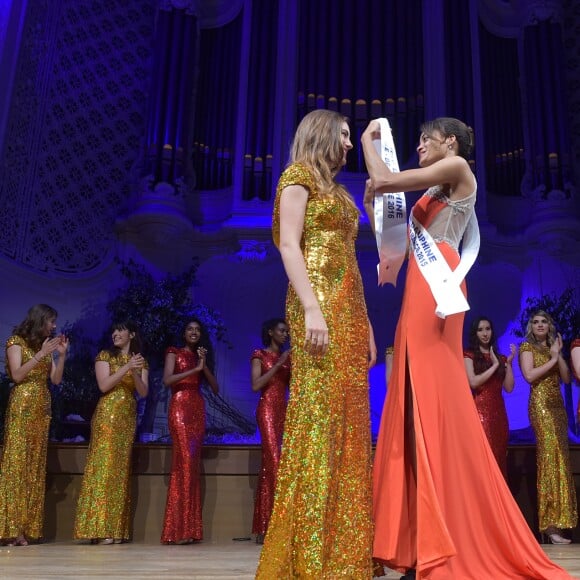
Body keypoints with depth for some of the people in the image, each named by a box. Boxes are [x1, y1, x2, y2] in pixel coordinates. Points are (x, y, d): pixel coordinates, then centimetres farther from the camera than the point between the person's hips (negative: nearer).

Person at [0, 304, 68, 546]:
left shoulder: (47, 345, 16)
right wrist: (40, 354, -17)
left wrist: (62, 355, 0)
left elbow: (56, 380, 11)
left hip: (42, 408, 6)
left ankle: (28, 527, 4)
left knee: (35, 466, 2)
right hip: (22, 407, -6)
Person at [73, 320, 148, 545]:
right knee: (104, 465, -11)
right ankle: (99, 529, -10)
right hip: (107, 414, -4)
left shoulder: (141, 362, 14)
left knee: (121, 469, 2)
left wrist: (135, 373, -14)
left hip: (128, 416, 4)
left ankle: (115, 529, 4)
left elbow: (143, 392, 4)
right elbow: (104, 385, -9)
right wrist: (126, 368, -17)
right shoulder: (105, 356, 4)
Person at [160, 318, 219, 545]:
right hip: (180, 408, -5)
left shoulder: (201, 356, 21)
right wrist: (194, 369, -15)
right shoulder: (174, 353, 8)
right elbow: (167, 380, -10)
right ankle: (179, 529, -14)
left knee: (194, 462, 0)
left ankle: (190, 528, 1)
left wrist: (204, 366, -3)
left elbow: (216, 388, 11)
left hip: (198, 409, 5)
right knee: (184, 460, -15)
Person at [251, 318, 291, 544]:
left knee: (271, 463, 2)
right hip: (267, 410, -6)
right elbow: (256, 385, -10)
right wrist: (278, 364, -12)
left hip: (284, 411, 6)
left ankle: (265, 528, 4)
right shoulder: (259, 354, 2)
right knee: (274, 461, -15)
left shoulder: (286, 357, 18)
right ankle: (270, 527, -13)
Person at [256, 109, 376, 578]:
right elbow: (289, 244, -10)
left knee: (349, 420, 3)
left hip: (349, 308, 8)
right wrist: (312, 309, -22)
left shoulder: (338, 191, 27)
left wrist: (365, 321, 16)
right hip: (319, 303, -8)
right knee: (319, 415, -13)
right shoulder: (300, 175, 4)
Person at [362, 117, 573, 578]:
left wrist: (368, 139, 9)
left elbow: (385, 180, -7)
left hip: (436, 287, -9)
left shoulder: (457, 168, 2)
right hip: (422, 289, 9)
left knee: (436, 399, -13)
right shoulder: (435, 191, 27)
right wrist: (372, 204, 18)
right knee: (419, 405, 3)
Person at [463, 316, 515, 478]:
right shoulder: (469, 355, 4)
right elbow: (473, 382, -12)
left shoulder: (500, 357, 16)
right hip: (480, 411, -5)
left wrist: (508, 363, -1)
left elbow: (509, 388, 7)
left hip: (499, 412, 5)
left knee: (499, 456, 3)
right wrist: (495, 365, -7)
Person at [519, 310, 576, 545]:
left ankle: (555, 520, 4)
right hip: (540, 405, -6)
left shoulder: (553, 347, 19)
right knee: (550, 457, -14)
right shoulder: (527, 347, 2)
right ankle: (551, 524, -15)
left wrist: (558, 355, 0)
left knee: (560, 457, 1)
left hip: (557, 405, 7)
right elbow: (529, 375, -13)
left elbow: (567, 378, 10)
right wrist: (552, 360, -7)